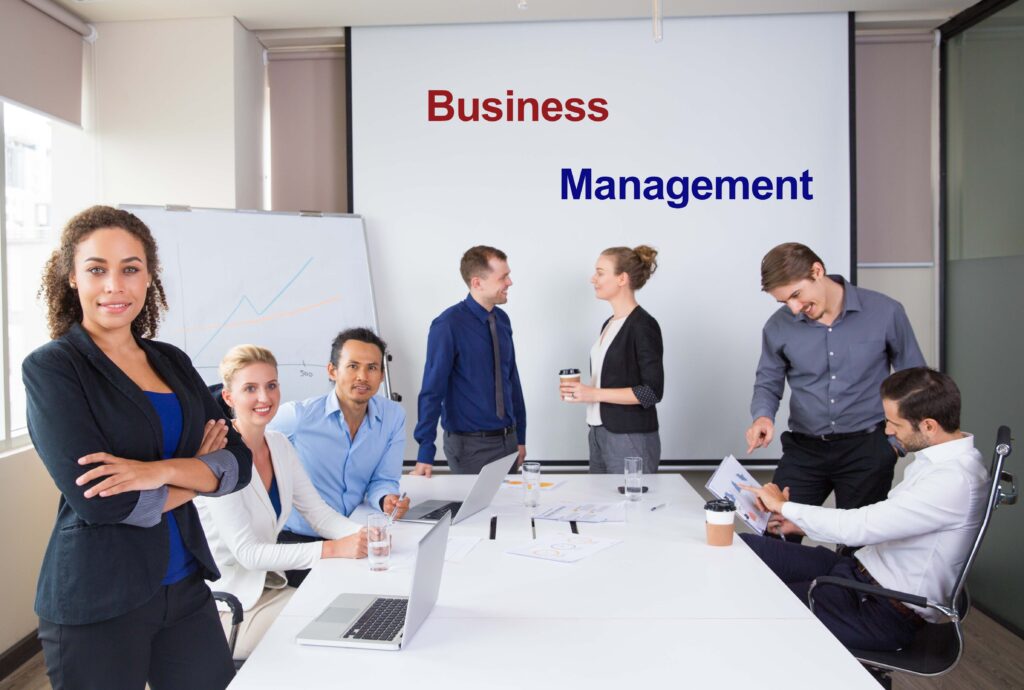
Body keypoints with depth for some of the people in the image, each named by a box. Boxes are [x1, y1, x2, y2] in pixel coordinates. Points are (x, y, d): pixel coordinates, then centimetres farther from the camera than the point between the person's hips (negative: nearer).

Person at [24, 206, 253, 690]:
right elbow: (95, 500, -18)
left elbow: (238, 463, -2)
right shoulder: (51, 368, -9)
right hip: (96, 600, -4)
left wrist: (162, 470, -19)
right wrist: (196, 472, -6)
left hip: (186, 584, 5)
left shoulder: (173, 362, 6)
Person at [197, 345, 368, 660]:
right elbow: (246, 552, -25)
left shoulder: (279, 445, 2)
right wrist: (333, 549, -32)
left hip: (269, 584, 7)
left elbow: (317, 511, -1)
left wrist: (361, 535, -22)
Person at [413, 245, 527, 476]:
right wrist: (425, 454, -19)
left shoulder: (502, 320, 4)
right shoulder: (449, 325, -16)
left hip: (507, 439, 6)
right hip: (470, 444, -6)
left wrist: (520, 436, 13)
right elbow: (432, 390, -17)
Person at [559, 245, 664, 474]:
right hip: (599, 433, 8)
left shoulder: (643, 325, -13)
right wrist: (581, 390, 3)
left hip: (631, 439, -8)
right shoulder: (609, 323, 12)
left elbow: (652, 392, -17)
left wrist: (595, 394, -20)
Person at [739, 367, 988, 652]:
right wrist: (802, 523, 9)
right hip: (859, 569, 9)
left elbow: (861, 527, -27)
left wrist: (784, 506, -13)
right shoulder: (937, 456, 6)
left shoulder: (954, 480, -25)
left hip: (887, 612, -9)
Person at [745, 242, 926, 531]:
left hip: (867, 449, -1)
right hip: (804, 449, 1)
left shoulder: (885, 312, -6)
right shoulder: (779, 327, -4)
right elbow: (768, 383, 8)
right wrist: (762, 416, -13)